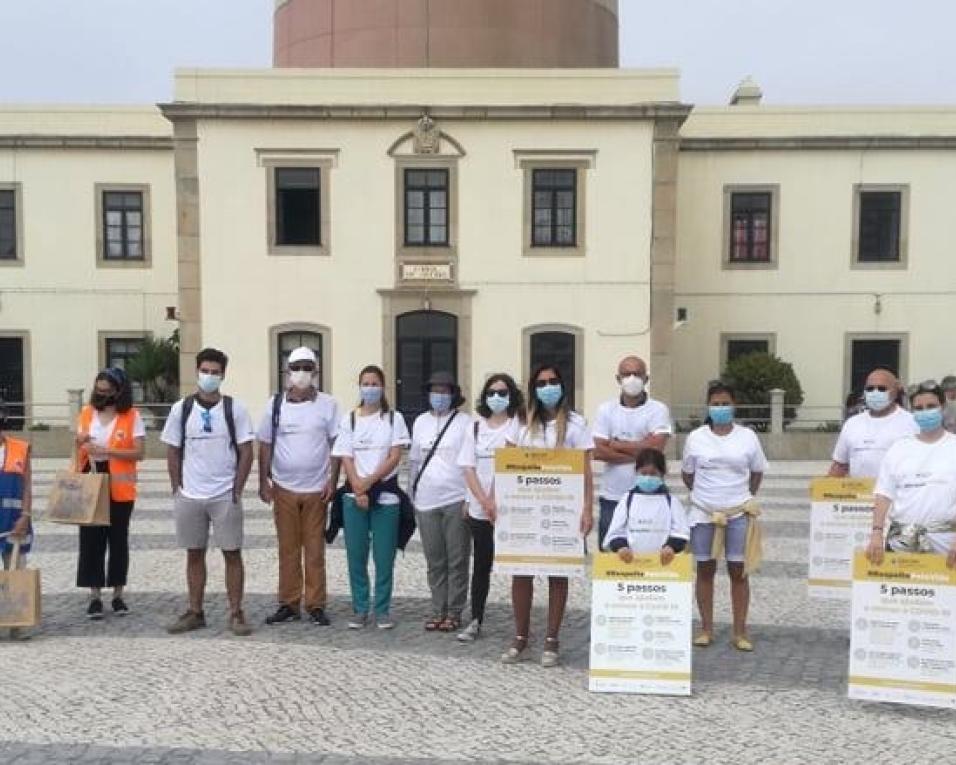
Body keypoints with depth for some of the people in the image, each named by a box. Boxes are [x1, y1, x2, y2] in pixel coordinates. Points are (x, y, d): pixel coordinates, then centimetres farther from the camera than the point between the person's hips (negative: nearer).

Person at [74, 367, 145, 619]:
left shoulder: (132, 416, -7)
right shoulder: (86, 413, 7)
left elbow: (139, 452, -12)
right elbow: (78, 446, 17)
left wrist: (107, 450, -22)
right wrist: (80, 442, -6)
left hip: (119, 489, -3)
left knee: (118, 541, 6)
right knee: (91, 540, 3)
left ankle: (118, 595, 17)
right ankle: (95, 597, 12)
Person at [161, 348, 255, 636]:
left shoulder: (234, 408, -2)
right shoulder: (181, 408, 3)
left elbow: (246, 451, -2)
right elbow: (173, 452, 8)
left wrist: (237, 489, -7)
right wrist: (177, 488, 1)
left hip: (226, 496, -2)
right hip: (189, 496, 2)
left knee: (232, 554, 1)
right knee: (194, 554, 10)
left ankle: (236, 613, 10)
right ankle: (195, 613, 21)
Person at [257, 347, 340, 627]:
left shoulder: (327, 404, 0)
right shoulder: (275, 403, 4)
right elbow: (265, 444, 7)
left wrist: (332, 481, -6)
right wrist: (263, 481, 1)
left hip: (317, 488, -1)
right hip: (283, 488, 1)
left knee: (315, 550, 4)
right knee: (287, 549, 8)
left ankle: (316, 605, 12)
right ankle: (289, 604, 17)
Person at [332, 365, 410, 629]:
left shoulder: (394, 418, 4)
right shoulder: (349, 419, 7)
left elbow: (395, 457, -4)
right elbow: (346, 459, 1)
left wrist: (369, 481, -13)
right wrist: (359, 490, -11)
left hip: (385, 494, -1)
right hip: (354, 495, 1)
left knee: (384, 556, 0)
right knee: (356, 555, 4)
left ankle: (382, 610, 12)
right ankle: (359, 609, 15)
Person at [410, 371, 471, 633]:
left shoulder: (464, 422, -2)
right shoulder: (420, 422, 12)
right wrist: (414, 490, 14)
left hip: (456, 500, -4)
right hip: (426, 501, 4)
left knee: (457, 560, 2)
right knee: (435, 561, 10)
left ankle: (454, 612, 11)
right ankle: (438, 610, 20)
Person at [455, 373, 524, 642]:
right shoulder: (475, 427, 8)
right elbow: (469, 469, 3)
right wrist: (487, 503, -8)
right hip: (480, 510, 3)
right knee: (481, 566, 10)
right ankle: (475, 621, 19)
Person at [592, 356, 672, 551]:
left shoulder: (658, 410, 0)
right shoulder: (606, 409, 5)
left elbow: (655, 447, -14)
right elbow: (598, 452, -5)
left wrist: (617, 445, -6)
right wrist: (639, 452, -11)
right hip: (611, 498, 2)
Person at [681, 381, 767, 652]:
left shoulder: (747, 436, 1)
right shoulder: (695, 438, 1)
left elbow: (757, 471, 13)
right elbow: (687, 473, 12)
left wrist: (746, 497, 10)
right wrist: (701, 494, 9)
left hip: (738, 514, 0)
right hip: (703, 513, 1)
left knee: (738, 571, 1)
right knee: (705, 569, 7)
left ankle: (740, 632, 10)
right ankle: (706, 629, 17)